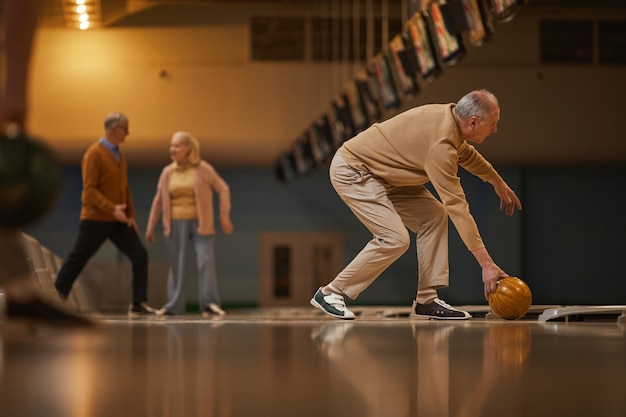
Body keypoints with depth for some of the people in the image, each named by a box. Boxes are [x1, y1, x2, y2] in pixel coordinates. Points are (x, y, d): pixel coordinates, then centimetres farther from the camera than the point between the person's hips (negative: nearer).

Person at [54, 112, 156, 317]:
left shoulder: (119, 155, 12)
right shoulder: (94, 153, -12)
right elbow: (89, 189, -18)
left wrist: (131, 215, 8)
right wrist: (112, 209, -26)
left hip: (118, 220, 7)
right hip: (96, 220, -7)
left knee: (140, 255, -3)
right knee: (76, 261, 0)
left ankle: (138, 304, 1)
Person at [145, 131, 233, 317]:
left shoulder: (203, 169, -6)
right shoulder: (167, 172, 3)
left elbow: (223, 190, -3)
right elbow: (159, 200, 9)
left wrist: (224, 216, -11)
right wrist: (150, 227, 9)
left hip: (201, 224, -3)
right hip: (176, 225, 3)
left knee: (206, 261, -14)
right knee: (176, 264, 4)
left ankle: (209, 305, -16)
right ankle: (174, 305, 12)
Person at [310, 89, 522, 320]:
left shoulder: (448, 115, -2)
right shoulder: (440, 143, -30)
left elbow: (466, 153, 23)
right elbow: (457, 207, -31)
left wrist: (498, 183, 34)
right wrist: (486, 264, -30)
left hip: (378, 172, 10)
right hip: (350, 171, -10)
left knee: (433, 215, 3)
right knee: (394, 239, -19)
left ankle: (426, 301, 3)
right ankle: (330, 293, -5)